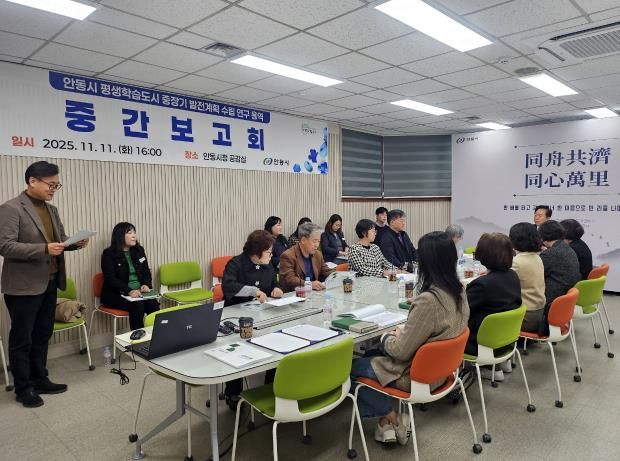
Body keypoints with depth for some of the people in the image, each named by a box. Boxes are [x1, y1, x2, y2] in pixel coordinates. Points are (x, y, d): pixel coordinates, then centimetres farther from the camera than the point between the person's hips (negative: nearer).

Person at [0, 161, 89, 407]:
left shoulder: (51, 209, 10)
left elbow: (60, 239, 16)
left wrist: (76, 242, -5)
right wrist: (44, 249, -29)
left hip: (49, 283, 8)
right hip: (24, 285, -8)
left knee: (43, 334, 17)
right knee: (22, 339, 7)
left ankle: (39, 380, 31)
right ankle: (23, 388, 20)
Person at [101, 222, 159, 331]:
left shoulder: (139, 250, 13)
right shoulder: (108, 254, -3)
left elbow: (147, 272, 16)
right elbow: (111, 279, -12)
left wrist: (146, 285, -7)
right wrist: (129, 291, -26)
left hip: (139, 291, 4)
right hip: (116, 294, -4)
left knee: (153, 304, -26)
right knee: (137, 305, -32)